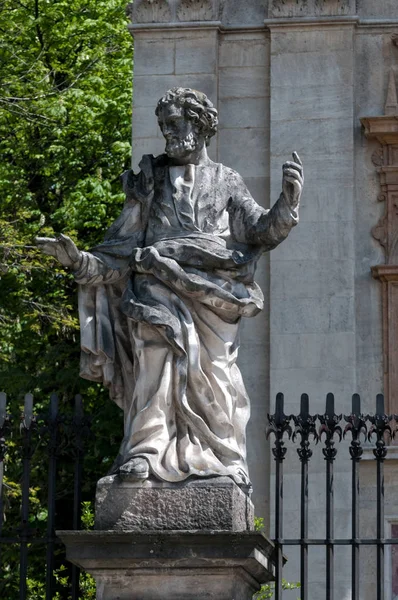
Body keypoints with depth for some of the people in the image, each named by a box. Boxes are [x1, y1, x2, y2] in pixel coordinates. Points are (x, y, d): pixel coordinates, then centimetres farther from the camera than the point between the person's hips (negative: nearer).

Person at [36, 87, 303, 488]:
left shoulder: (225, 183, 18)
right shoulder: (149, 180, 20)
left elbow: (258, 230, 6)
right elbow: (122, 247, 18)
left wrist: (286, 204, -14)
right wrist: (78, 259, 2)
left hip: (209, 294, 0)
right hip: (158, 291, 0)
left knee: (213, 371, -9)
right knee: (153, 363, -20)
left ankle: (222, 459, -4)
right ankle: (144, 452, -26)